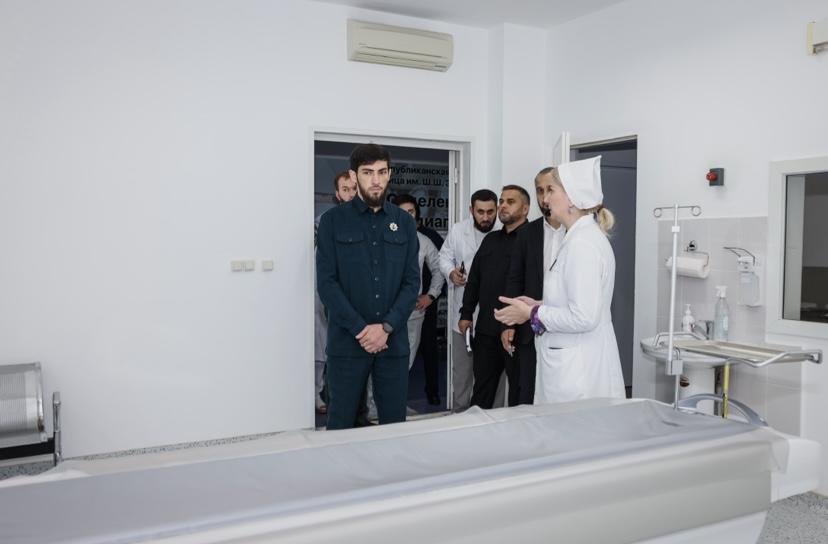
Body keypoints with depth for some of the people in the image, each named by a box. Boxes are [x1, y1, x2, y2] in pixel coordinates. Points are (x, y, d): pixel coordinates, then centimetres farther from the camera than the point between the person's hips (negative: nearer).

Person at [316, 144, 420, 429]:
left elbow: (412, 282, 3)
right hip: (347, 341, -2)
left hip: (394, 340, 2)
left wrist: (386, 327, -10)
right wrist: (361, 329, -14)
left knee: (394, 422, 8)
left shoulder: (404, 222, 8)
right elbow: (326, 283, -6)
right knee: (341, 423, 5)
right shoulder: (333, 221, 1)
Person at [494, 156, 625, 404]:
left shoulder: (583, 243, -18)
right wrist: (538, 305, 9)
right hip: (570, 362, 9)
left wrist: (531, 313, -13)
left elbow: (584, 317, -23)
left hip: (577, 367, -9)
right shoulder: (581, 236, 12)